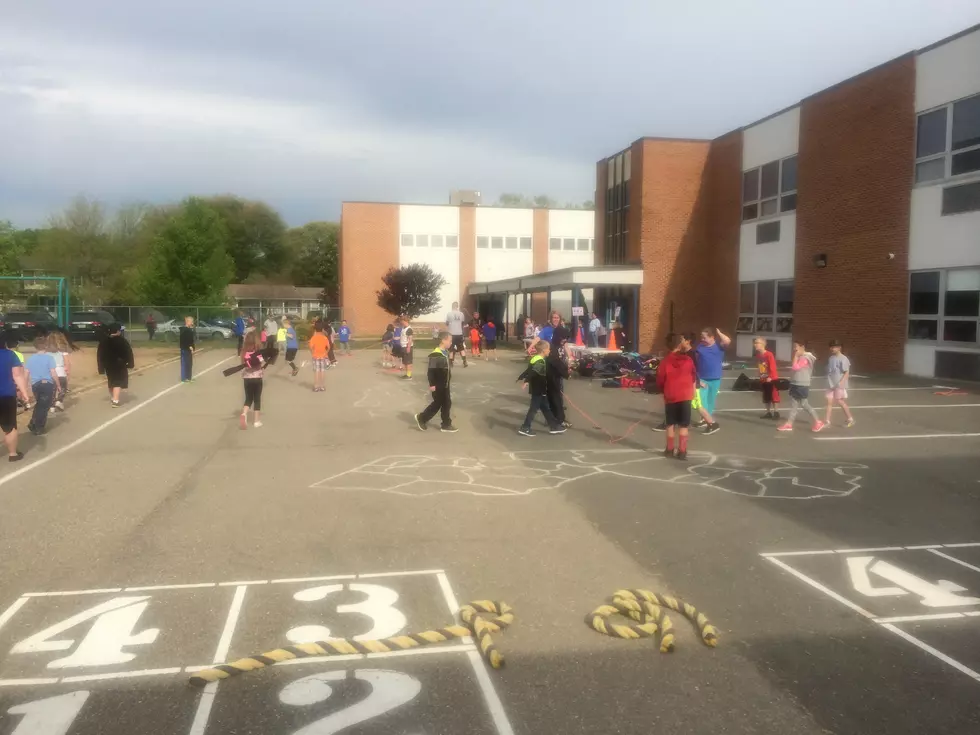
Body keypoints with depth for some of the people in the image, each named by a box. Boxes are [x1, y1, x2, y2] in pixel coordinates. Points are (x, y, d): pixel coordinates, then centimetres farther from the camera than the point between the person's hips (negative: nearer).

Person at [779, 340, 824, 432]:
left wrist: (795, 356, -21)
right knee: (793, 405, 9)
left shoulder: (805, 358, -17)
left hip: (802, 385, -10)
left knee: (804, 404, -2)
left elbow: (795, 367, -27)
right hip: (795, 384, 10)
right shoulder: (800, 357, 13)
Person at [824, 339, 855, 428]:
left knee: (840, 401, -1)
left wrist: (841, 382, -25)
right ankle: (827, 421, 5)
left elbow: (847, 372, -15)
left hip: (840, 385, -7)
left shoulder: (843, 359, -13)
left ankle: (850, 419, 15)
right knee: (829, 401, 2)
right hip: (832, 384, 7)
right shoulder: (830, 358, 9)